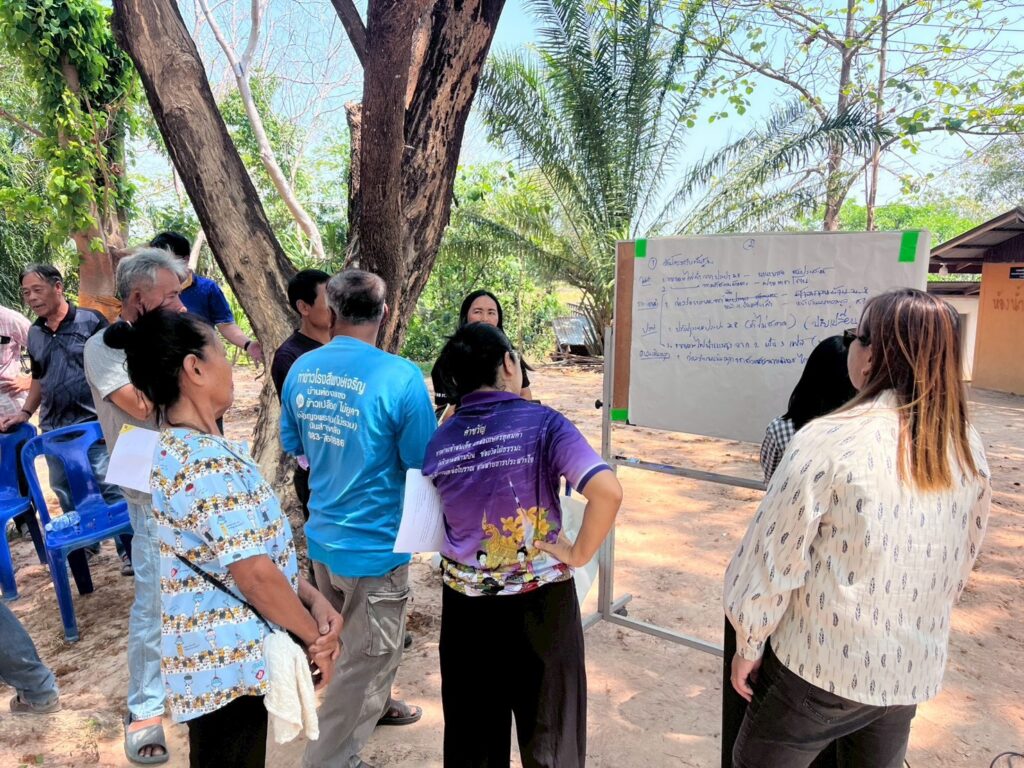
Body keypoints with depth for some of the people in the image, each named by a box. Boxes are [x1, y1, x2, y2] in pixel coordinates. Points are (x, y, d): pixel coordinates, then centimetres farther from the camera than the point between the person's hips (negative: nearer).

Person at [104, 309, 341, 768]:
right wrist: (314, 637, -10)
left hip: (216, 655, 9)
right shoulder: (206, 461, -26)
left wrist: (315, 600, 0)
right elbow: (256, 574, -25)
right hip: (230, 660, -9)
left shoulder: (177, 449, 6)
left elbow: (261, 550, 7)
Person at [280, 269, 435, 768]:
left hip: (322, 536, 7)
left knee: (350, 641, 29)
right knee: (366, 658, 14)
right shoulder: (399, 376, -24)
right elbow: (425, 465, -17)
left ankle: (374, 707, 52)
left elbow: (294, 447, 9)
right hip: (375, 544, -7)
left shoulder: (301, 369, -4)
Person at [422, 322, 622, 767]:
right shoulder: (543, 423, -15)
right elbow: (608, 492, -27)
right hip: (540, 600, -3)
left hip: (465, 600, 4)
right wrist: (579, 555, -14)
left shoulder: (438, 441, -2)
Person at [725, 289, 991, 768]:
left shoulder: (829, 441, -23)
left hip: (821, 666, -5)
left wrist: (748, 645, -4)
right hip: (914, 670, 6)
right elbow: (959, 568, 8)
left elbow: (773, 559, -18)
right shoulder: (968, 449, -4)